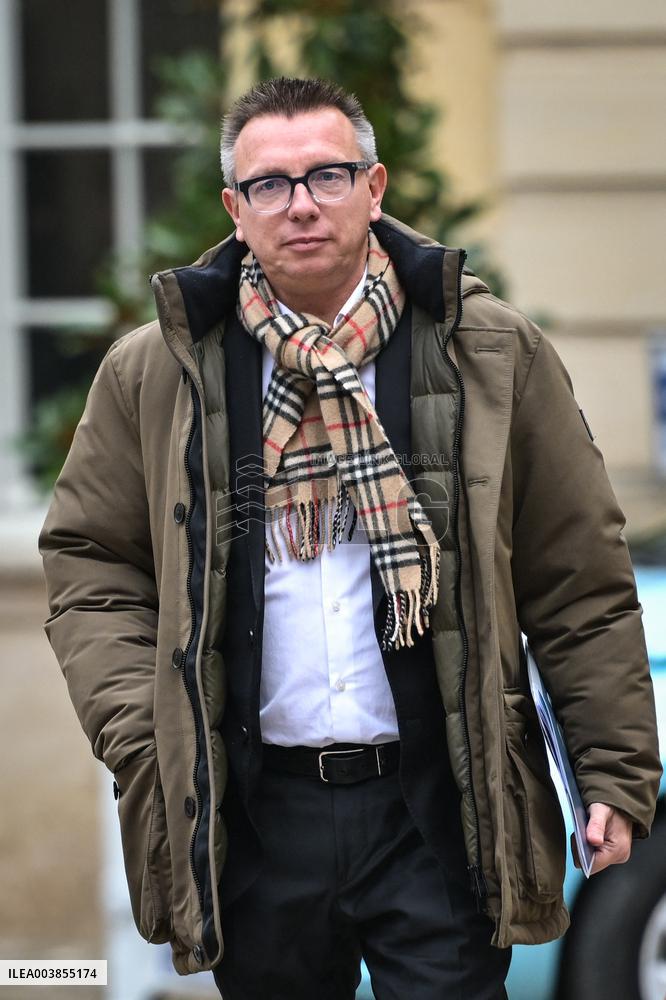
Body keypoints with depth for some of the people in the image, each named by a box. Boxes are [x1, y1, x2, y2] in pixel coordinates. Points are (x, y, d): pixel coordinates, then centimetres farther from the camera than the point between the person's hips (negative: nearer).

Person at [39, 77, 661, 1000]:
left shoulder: (492, 355, 1)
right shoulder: (156, 373, 4)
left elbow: (582, 579, 2)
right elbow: (89, 562, 9)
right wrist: (138, 733, -5)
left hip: (439, 810, -1)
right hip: (256, 813, 1)